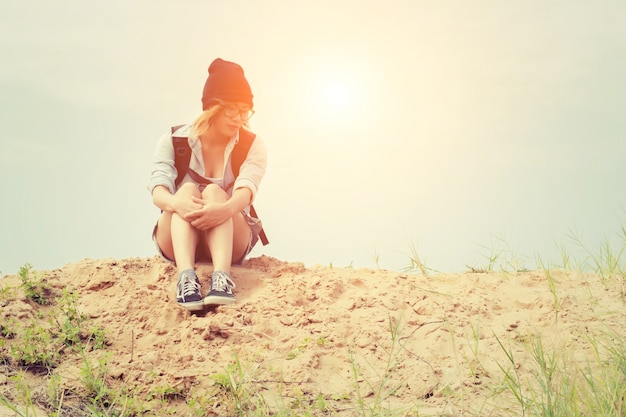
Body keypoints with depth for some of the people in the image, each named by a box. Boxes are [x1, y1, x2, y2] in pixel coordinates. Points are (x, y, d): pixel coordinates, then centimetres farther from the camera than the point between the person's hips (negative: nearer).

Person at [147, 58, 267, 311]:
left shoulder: (253, 147, -6)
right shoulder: (174, 140, -6)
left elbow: (246, 189, -26)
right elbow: (158, 191, -22)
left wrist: (226, 208, -51)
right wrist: (174, 202, -48)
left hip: (231, 240, 0)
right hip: (177, 241, 0)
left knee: (214, 192, -30)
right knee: (187, 190, -29)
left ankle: (222, 276, -54)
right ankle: (186, 276, -53)